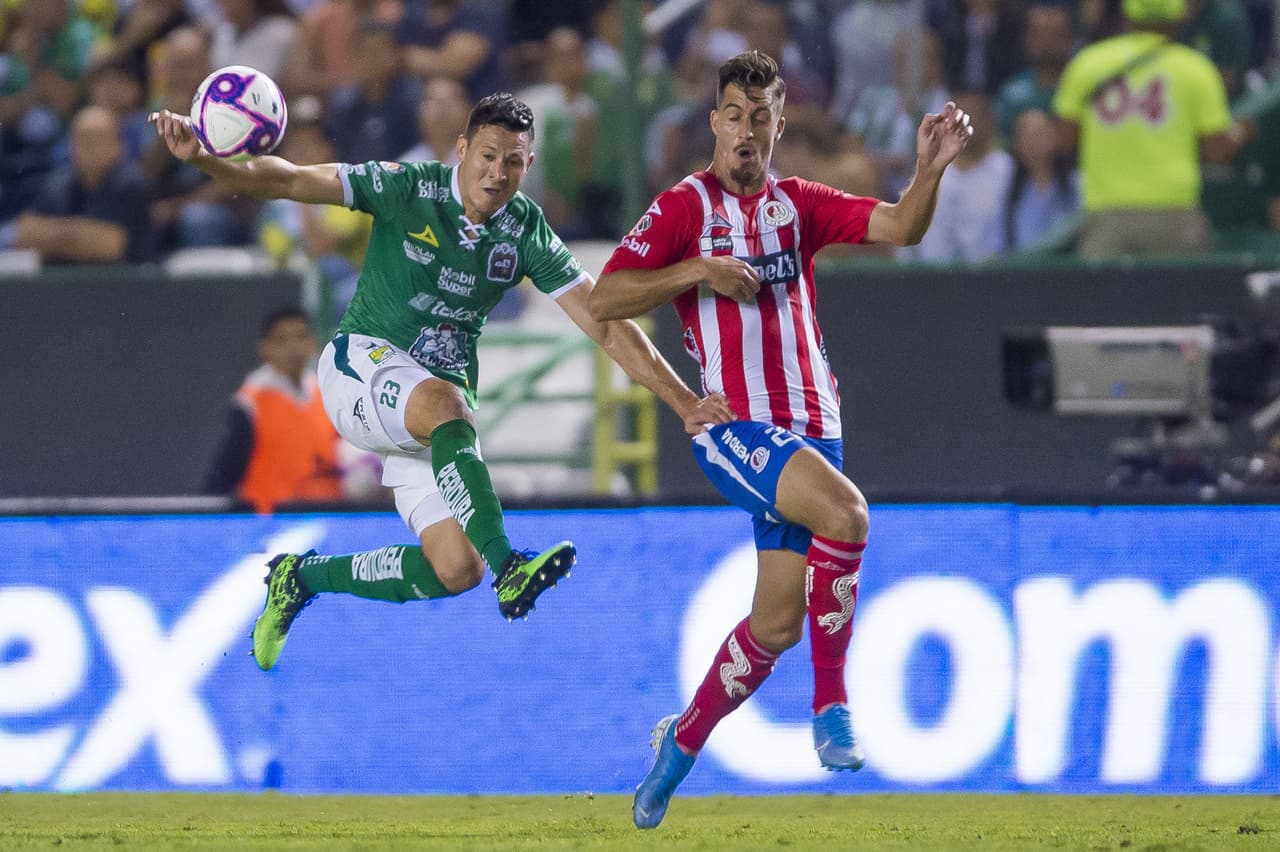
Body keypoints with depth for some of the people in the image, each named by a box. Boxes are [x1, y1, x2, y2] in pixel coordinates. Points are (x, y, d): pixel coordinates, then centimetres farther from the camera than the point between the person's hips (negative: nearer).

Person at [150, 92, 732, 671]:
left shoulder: (526, 234, -3)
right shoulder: (406, 189, -12)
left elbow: (606, 325, -2)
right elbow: (288, 181, -16)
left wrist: (686, 403, -9)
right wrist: (203, 158, -33)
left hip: (437, 395, 5)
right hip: (361, 361, -5)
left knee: (456, 571, -10)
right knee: (447, 404, -39)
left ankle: (304, 577, 14)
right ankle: (507, 569, -50)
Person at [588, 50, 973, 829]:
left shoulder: (798, 204, 12)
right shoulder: (686, 206, -2)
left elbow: (900, 227, 2)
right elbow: (603, 302, -7)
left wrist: (931, 169, -16)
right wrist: (699, 270, -17)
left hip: (810, 427, 5)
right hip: (733, 423, -5)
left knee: (777, 625, 4)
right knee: (844, 510, -31)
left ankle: (681, 745, 24)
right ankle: (831, 705, -22)